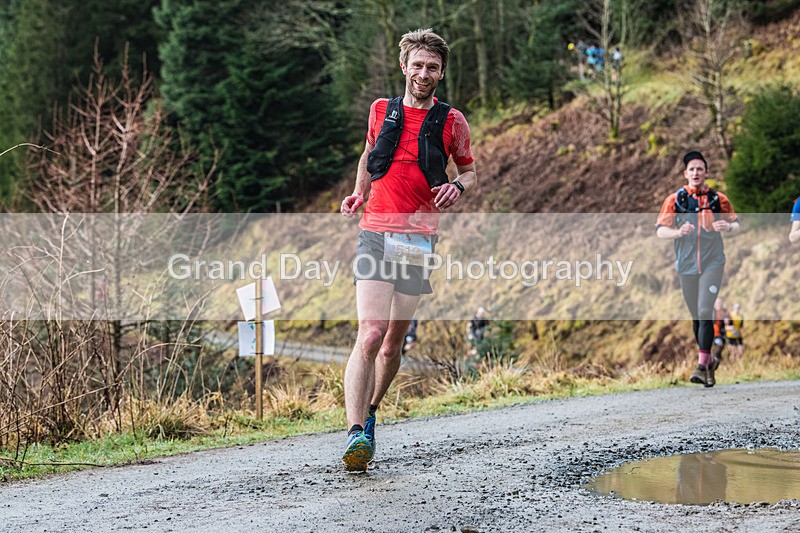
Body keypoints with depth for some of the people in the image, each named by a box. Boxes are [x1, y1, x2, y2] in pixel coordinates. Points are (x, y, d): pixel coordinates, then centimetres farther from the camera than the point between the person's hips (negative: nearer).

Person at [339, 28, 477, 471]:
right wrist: (359, 194, 10)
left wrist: (458, 186, -6)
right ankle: (356, 433, -26)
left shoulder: (451, 121, 7)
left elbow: (470, 170, 17)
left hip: (419, 239, 1)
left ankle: (369, 413, 30)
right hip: (376, 231, -1)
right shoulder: (381, 110, 10)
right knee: (370, 333, -18)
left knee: (394, 341, 8)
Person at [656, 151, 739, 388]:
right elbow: (660, 230, -2)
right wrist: (678, 232, -22)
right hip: (686, 265, 2)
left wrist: (728, 227, -12)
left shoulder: (718, 199, 4)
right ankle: (710, 361, 26)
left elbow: (736, 223, 12)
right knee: (696, 317, 9)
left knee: (705, 312, -14)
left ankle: (702, 366, -17)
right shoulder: (674, 200, 2)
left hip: (712, 263, -2)